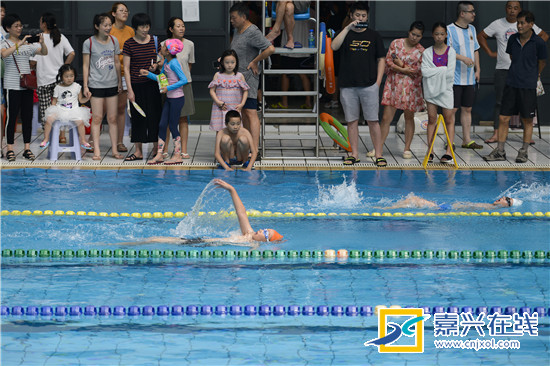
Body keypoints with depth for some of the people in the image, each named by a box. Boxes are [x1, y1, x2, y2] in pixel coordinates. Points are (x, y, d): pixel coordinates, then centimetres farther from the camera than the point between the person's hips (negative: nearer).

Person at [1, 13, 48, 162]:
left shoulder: (28, 44, 11)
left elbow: (44, 52, 6)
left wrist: (42, 43, -15)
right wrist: (19, 43, -30)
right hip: (12, 86, -5)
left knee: (28, 116, 4)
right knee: (12, 117, -4)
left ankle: (27, 148, 8)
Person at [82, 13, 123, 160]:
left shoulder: (113, 41, 6)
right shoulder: (89, 43, -5)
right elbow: (86, 65, -2)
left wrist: (120, 81, 14)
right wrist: (85, 86, -5)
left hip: (112, 84, 4)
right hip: (96, 85, -4)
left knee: (112, 118, 6)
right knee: (97, 118, -4)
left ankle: (114, 150, 11)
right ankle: (96, 151, -1)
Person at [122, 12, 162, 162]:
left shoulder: (154, 41, 4)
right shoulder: (129, 44, -3)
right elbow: (126, 68, -3)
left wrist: (156, 66, -11)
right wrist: (130, 90, -8)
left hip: (152, 84, 1)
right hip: (137, 85, -1)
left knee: (154, 115, 1)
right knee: (137, 116, 4)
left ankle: (156, 149, 11)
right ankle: (138, 151, 12)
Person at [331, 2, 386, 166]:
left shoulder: (374, 36, 9)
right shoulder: (345, 34, 9)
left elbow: (381, 60, 10)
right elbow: (334, 46, -11)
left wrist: (378, 82, 0)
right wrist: (348, 28, -14)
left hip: (369, 85, -1)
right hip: (348, 85, 1)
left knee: (373, 121, -3)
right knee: (352, 121, 4)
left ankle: (379, 155, -1)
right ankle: (354, 154, 10)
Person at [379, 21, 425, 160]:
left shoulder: (421, 51, 1)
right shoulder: (396, 43, 3)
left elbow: (418, 71, -7)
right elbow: (388, 61, -3)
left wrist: (400, 63, -7)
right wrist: (405, 69, -12)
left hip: (411, 87, 0)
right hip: (393, 84, 0)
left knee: (409, 118, 7)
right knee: (386, 118, -4)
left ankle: (407, 149, 17)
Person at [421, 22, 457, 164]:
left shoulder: (450, 51, 0)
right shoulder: (427, 52, 2)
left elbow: (450, 73, -10)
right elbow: (424, 71, -11)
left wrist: (434, 72, -10)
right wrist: (442, 69, -12)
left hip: (445, 89, -1)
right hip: (430, 88, 1)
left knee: (449, 120, -2)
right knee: (432, 119, 3)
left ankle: (448, 152, -2)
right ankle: (430, 152, 5)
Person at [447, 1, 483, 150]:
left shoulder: (471, 29, 14)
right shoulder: (450, 30, -10)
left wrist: (477, 69, 15)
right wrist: (462, 58, -26)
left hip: (469, 78, 7)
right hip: (455, 78, -7)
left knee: (467, 109, 9)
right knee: (452, 110, -5)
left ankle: (467, 140, 15)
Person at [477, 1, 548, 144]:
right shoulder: (497, 24, 4)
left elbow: (544, 36, 12)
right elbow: (481, 36, 13)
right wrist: (490, 52, 5)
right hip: (502, 69, 0)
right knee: (500, 102, 0)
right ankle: (496, 134, 3)